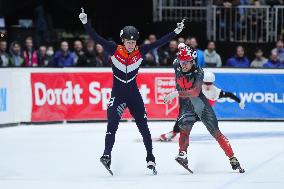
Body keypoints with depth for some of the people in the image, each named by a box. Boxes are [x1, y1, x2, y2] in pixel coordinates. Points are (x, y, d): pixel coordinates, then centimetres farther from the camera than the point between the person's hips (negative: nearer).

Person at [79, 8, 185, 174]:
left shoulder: (140, 51, -3)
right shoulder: (114, 50, -7)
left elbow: (159, 43, -3)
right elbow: (96, 38, -13)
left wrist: (176, 32, -8)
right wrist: (86, 23, -23)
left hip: (134, 95, 2)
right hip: (117, 95, -2)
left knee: (144, 127, 5)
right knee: (112, 124, -19)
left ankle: (151, 159, 15)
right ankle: (107, 156, -23)